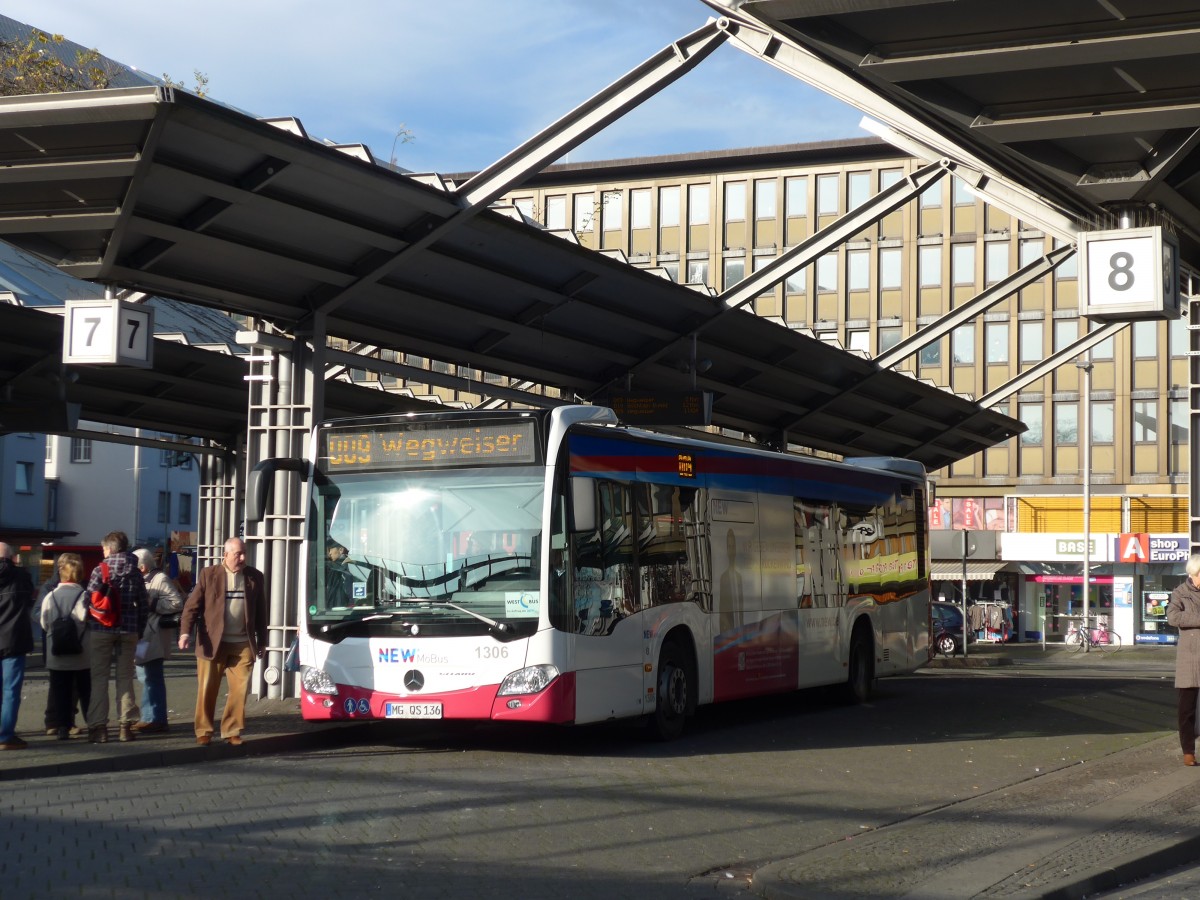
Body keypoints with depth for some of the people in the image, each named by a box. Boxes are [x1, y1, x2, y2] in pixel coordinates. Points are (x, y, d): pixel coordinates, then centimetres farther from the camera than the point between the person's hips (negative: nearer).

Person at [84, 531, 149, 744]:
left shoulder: (100, 570, -5)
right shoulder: (135, 572, 5)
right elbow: (142, 604, 5)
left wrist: (88, 624, 3)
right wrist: (140, 630, 11)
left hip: (102, 630, -3)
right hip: (128, 630, 3)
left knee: (99, 678, 3)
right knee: (125, 677, 9)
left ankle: (98, 726, -2)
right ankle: (125, 725, 7)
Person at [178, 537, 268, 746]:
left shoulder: (255, 577, 8)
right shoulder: (208, 574, 0)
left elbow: (260, 611, 13)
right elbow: (192, 605, -2)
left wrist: (262, 641, 13)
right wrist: (185, 631, -14)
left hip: (243, 645, 2)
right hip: (212, 643, -2)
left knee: (240, 690, 0)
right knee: (207, 690, 2)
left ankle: (232, 731, 10)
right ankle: (203, 731, 12)